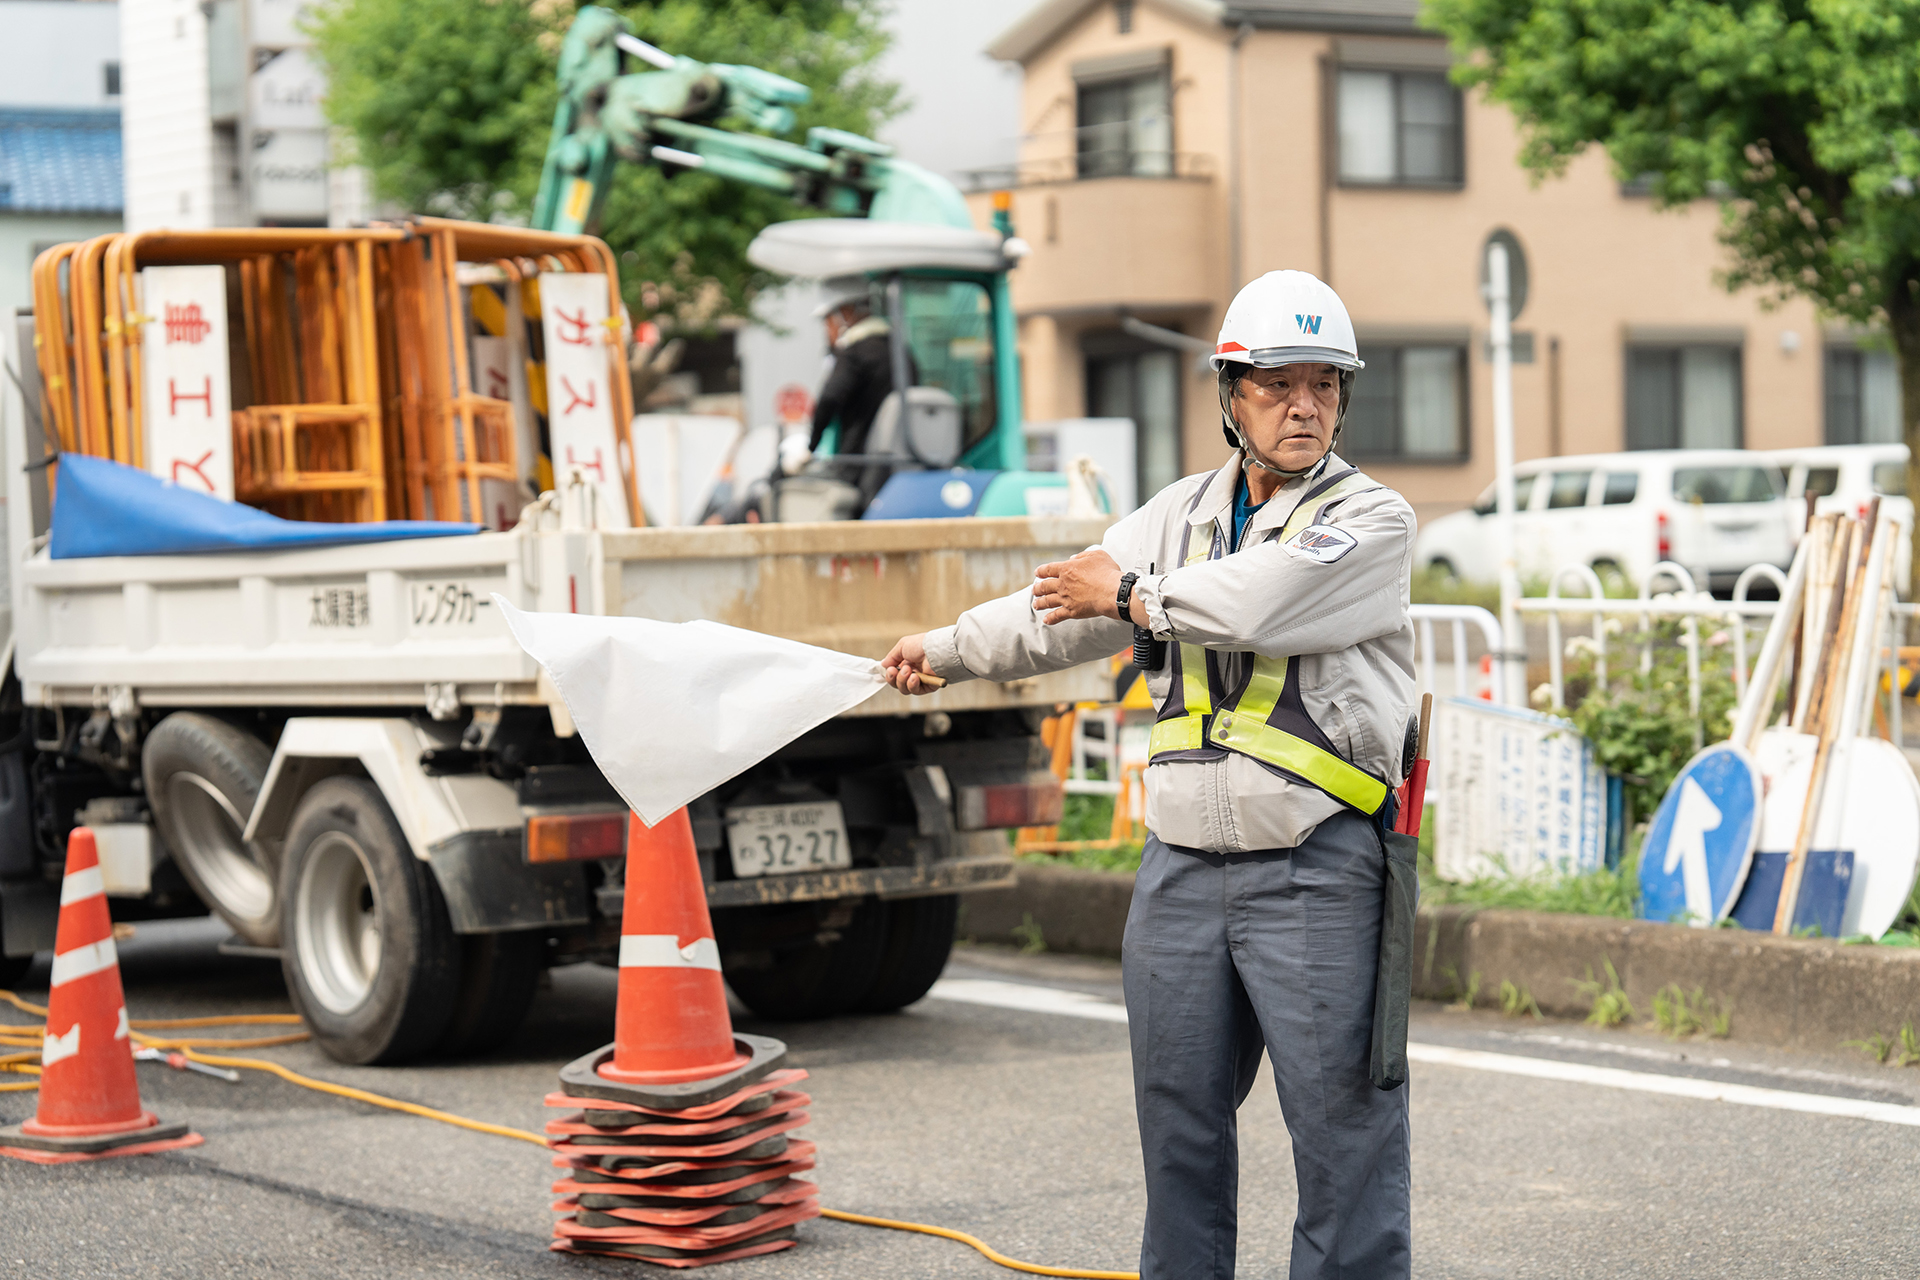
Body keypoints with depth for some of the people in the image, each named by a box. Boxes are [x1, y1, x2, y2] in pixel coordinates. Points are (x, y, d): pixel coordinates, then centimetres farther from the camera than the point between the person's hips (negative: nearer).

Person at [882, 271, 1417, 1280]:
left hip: (1315, 870, -5)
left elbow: (1250, 602, -18)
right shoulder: (1183, 511, 15)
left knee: (1342, 1122, -5)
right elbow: (1064, 613, 23)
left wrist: (1133, 593, -3)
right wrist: (943, 651, 22)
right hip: (1183, 864, 6)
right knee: (1179, 1120, 13)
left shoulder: (1371, 519, -3)